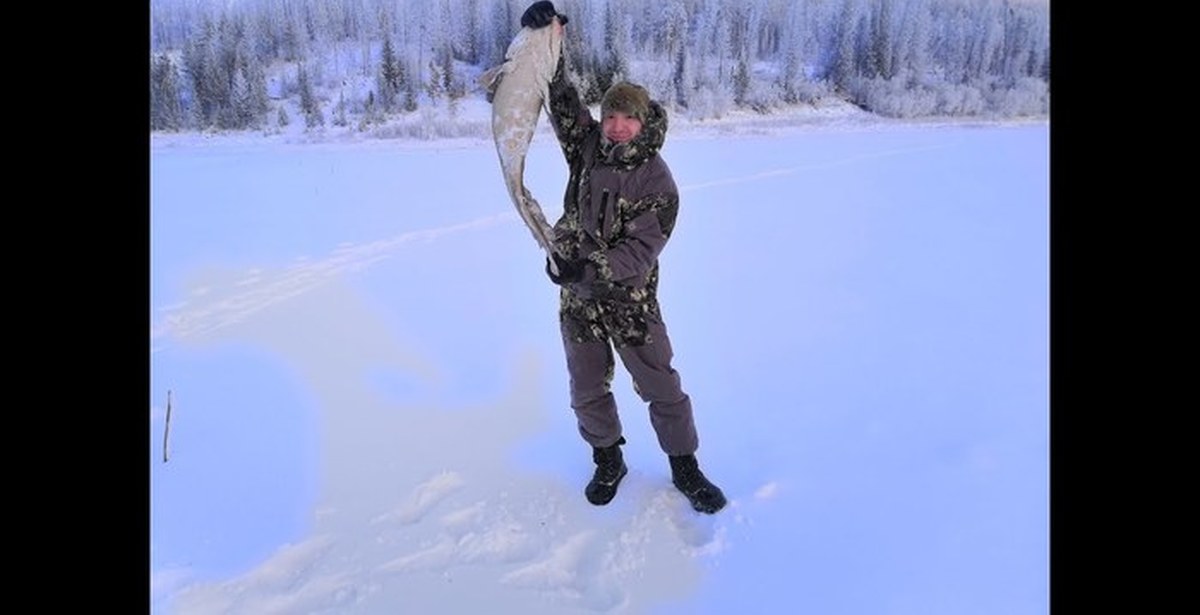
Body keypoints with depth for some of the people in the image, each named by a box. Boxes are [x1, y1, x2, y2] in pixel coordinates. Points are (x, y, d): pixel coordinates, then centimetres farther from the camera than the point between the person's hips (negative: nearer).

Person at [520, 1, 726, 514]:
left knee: (662, 390, 7)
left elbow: (639, 252, -23)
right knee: (588, 392, 15)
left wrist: (589, 266, -36)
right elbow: (561, 99, 1)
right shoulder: (588, 147, -1)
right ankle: (608, 461, 38)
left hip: (631, 303, -4)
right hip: (576, 299, 4)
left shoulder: (658, 183, -15)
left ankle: (685, 468, 28)